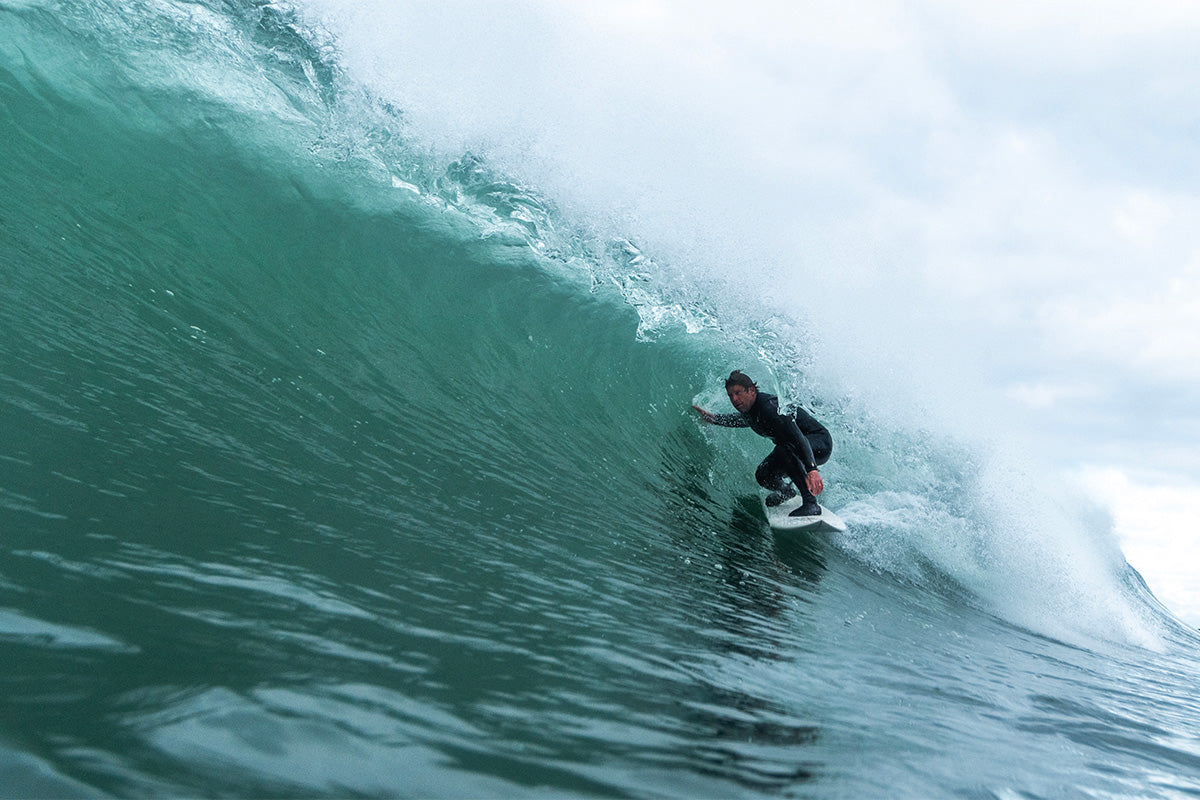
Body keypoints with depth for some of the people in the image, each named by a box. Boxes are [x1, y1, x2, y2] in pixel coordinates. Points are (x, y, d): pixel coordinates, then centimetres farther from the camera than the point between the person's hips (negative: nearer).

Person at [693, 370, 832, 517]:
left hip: (821, 441, -9)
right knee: (763, 476, -4)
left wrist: (811, 469, -51)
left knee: (784, 449, -38)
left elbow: (798, 438, -41)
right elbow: (739, 420, 25)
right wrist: (713, 418, 21)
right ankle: (786, 491, 30)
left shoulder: (769, 407, -31)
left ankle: (811, 503, -34)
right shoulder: (748, 410, -4)